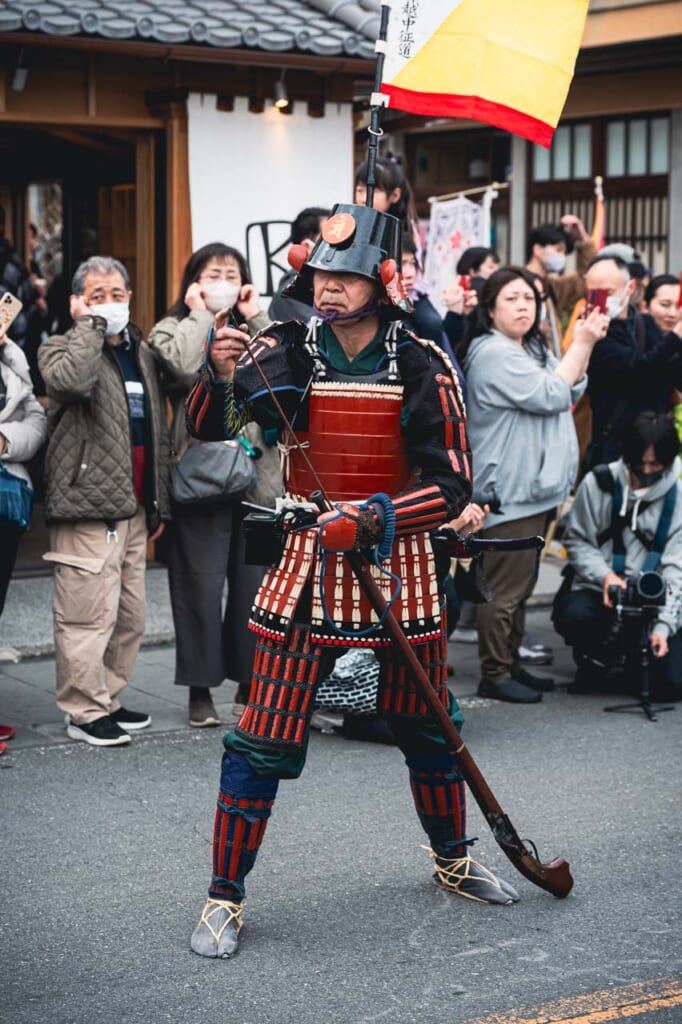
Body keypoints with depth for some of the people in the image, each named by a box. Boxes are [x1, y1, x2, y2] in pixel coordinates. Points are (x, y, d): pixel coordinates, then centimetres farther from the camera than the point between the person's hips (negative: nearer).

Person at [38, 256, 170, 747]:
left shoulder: (142, 354, 19)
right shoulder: (63, 348, -2)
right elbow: (72, 380, -28)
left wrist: (159, 503, 19)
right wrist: (90, 325, -16)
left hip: (133, 507, 7)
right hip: (87, 506, -7)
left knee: (130, 615, 13)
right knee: (89, 614, -8)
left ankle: (107, 699, 25)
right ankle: (85, 712, 2)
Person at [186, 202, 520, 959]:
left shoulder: (423, 366, -7)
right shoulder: (286, 352, -6)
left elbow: (451, 485, -8)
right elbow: (203, 428, -17)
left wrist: (377, 517, -23)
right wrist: (221, 377, -37)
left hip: (399, 563, 1)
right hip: (307, 565, -1)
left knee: (428, 731, 16)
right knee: (263, 742, -5)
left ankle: (452, 861, 40)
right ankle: (224, 899, 9)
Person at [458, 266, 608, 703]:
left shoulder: (532, 349, 17)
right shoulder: (493, 353, -14)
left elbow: (572, 391, 18)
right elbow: (550, 394, -18)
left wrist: (586, 343, 5)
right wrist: (583, 343, -11)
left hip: (535, 487, 10)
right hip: (509, 491, -10)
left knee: (520, 586, 15)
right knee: (504, 588, -7)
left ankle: (511, 663, 23)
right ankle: (495, 674, -1)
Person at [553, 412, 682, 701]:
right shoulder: (599, 483, -3)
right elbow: (576, 540, 4)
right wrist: (604, 575, -16)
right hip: (599, 591, 0)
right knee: (573, 615, -34)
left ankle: (637, 657, 20)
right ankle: (595, 661, 3)